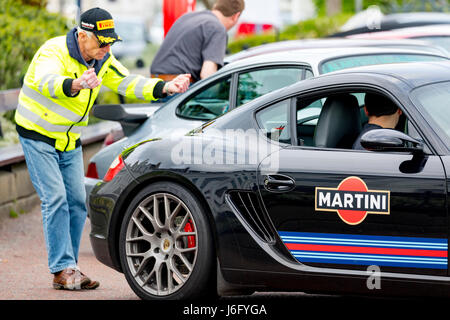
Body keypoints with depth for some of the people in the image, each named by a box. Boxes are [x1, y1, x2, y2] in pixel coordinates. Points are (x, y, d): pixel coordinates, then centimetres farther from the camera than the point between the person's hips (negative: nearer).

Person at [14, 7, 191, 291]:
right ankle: (63, 269, -14)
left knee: (77, 201, 2)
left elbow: (129, 84, 0)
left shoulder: (103, 60, 0)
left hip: (70, 141, 7)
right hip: (38, 135, -7)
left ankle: (68, 270, 10)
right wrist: (75, 85, -66)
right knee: (56, 198, -16)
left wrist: (165, 88, -17)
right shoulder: (54, 52, -24)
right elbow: (47, 82, -44)